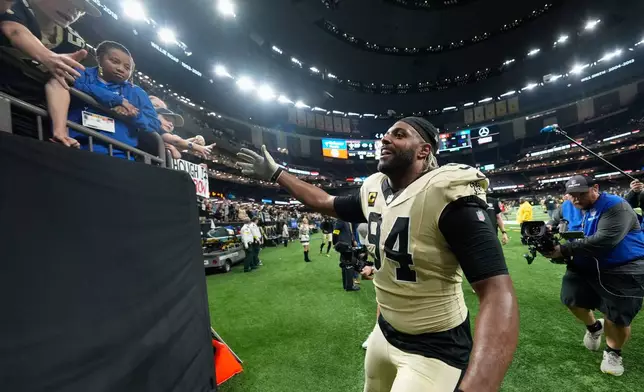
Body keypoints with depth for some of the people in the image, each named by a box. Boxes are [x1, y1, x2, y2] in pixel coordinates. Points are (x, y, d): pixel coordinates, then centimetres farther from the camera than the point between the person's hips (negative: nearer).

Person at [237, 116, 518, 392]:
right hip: (385, 330, 8)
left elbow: (498, 293, -31)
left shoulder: (446, 196, -25)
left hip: (435, 347, -7)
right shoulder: (374, 191, -4)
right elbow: (327, 203, 13)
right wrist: (275, 173, 14)